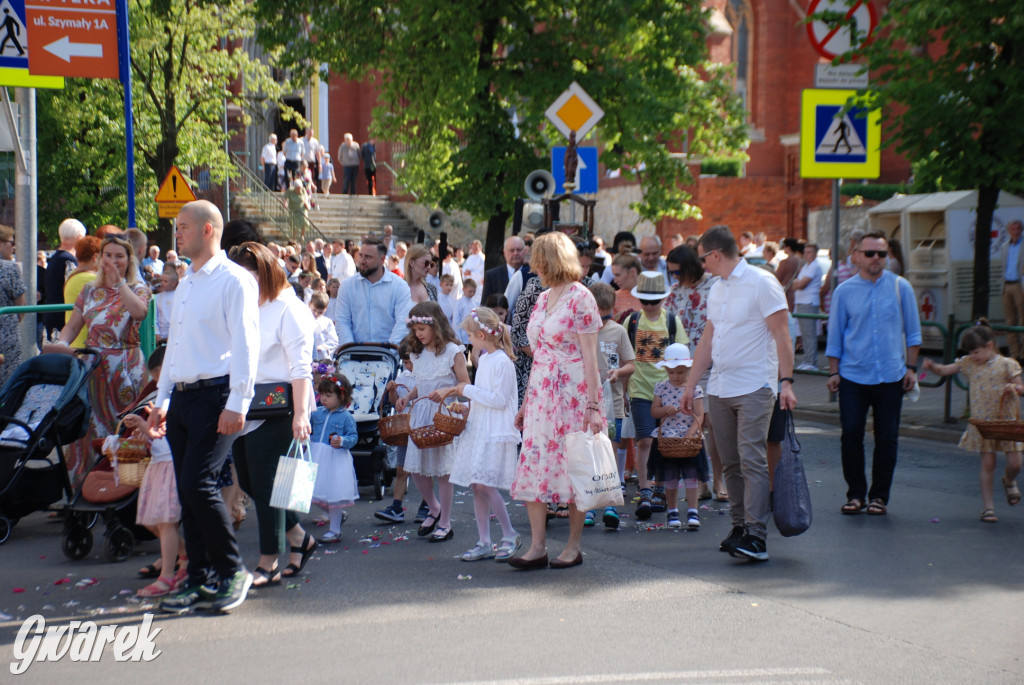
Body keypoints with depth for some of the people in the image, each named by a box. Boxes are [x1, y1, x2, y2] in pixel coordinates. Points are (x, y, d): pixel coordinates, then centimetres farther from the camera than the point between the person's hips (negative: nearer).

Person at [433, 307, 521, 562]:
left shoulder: (501, 361, -13)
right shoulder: (483, 359, 15)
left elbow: (499, 399, -19)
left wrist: (468, 390, -14)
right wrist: (467, 406, 10)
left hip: (497, 433, -9)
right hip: (478, 430, 9)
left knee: (484, 484, -14)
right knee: (476, 486, 6)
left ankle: (510, 536, 2)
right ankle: (484, 543, 11)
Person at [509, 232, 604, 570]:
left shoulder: (580, 297, -7)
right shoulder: (543, 299, 15)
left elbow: (590, 356, -11)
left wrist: (593, 405, -15)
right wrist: (526, 402, 16)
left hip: (573, 393, -7)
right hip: (541, 393, 7)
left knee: (572, 468, 0)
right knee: (533, 466, -1)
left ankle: (574, 546, 10)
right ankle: (537, 547, 0)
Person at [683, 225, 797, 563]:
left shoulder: (761, 283, -7)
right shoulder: (717, 289, 16)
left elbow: (782, 335, -11)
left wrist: (786, 381, -18)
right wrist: (690, 385, 19)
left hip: (753, 389, -8)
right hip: (719, 389, 8)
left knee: (752, 461, -13)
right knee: (730, 464, 9)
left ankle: (756, 537, -16)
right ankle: (740, 526, 17)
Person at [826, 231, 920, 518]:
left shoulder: (901, 287, 3)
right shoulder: (844, 291, 3)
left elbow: (912, 332, 8)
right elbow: (835, 335, 9)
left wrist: (911, 367, 2)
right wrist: (833, 372, 4)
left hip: (891, 376, 0)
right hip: (853, 376, 0)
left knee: (887, 438, 4)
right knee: (851, 435, -3)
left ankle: (879, 496, 15)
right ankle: (855, 494, 11)